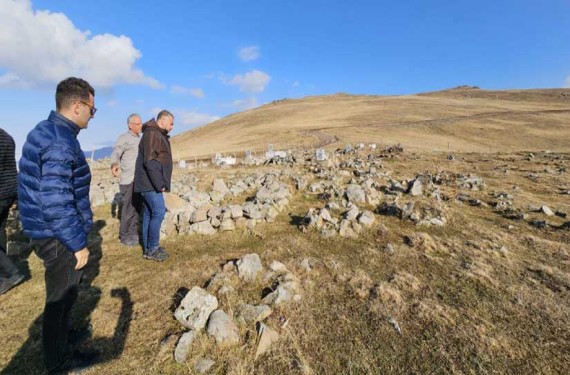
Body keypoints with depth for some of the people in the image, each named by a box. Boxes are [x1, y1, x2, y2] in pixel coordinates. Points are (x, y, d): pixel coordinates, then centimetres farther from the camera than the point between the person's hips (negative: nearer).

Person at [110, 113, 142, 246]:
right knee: (129, 209, -3)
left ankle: (134, 233, 22)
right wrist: (114, 165, -36)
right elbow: (116, 153, -17)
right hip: (129, 180, -7)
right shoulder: (124, 138, -5)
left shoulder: (140, 139, 19)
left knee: (137, 208, 12)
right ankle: (124, 236, 9)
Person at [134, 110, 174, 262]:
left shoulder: (159, 135, 19)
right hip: (150, 183, -10)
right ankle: (152, 249, -1)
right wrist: (159, 184, -20)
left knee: (149, 214, 10)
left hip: (151, 183, 10)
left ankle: (148, 248, 17)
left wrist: (159, 183, 15)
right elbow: (150, 161, -21)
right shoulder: (152, 134, -13)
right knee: (158, 212, -10)